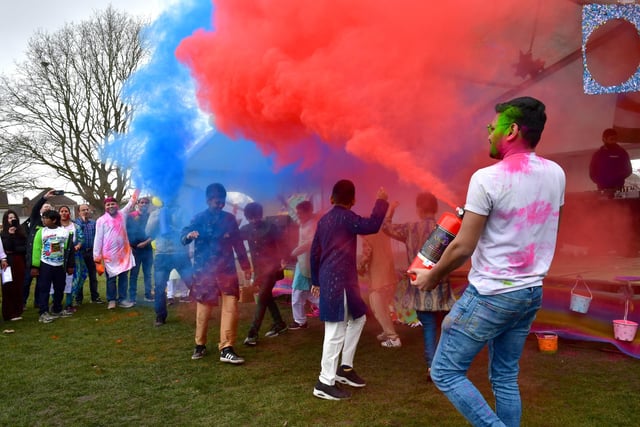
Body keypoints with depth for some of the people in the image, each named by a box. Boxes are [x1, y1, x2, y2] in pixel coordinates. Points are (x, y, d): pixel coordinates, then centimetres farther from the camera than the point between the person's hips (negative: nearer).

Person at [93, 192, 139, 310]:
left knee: (123, 276, 7)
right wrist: (97, 254, -7)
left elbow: (131, 202, 13)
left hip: (124, 252, 3)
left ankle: (122, 299, 15)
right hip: (109, 254, -3)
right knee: (111, 278, 6)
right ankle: (111, 300, 17)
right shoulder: (101, 220, -3)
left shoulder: (122, 214, 8)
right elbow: (98, 238, -4)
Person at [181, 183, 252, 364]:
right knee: (204, 307, 5)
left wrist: (245, 266, 13)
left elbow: (238, 243, 13)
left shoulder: (229, 218, 8)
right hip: (204, 270, -2)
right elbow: (183, 236, -12)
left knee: (230, 306, -7)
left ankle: (226, 349, -3)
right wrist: (189, 235, -36)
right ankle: (200, 345, 24)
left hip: (227, 269, 2)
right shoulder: (199, 218, 0)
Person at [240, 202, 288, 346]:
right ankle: (279, 324, 30)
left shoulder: (270, 227, -8)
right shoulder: (246, 229, 4)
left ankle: (253, 333, -8)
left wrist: (281, 262, -11)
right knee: (267, 297, 14)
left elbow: (278, 245, -3)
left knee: (262, 299, -8)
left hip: (271, 267, -6)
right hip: (258, 268, 6)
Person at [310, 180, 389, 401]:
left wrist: (316, 280, 26)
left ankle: (345, 368, 24)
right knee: (336, 331, -5)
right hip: (340, 280, -10)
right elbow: (372, 225, -20)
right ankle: (325, 383, 0)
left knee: (358, 317, 20)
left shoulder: (324, 219, 14)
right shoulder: (346, 217, -11)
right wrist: (381, 201, -5)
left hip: (329, 279, 10)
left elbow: (314, 252, 18)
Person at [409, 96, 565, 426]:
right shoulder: (556, 174, 3)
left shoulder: (487, 178, -17)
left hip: (490, 295, -7)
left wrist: (432, 277, 0)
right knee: (505, 378, 18)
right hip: (532, 292, 7)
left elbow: (463, 247, -16)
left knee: (445, 373, 5)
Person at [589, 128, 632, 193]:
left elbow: (628, 170, 9)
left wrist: (618, 178, -11)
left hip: (618, 189, 0)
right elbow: (592, 174, 7)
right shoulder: (597, 155, 7)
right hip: (603, 190, 0)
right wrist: (601, 184, -10)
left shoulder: (622, 152, 7)